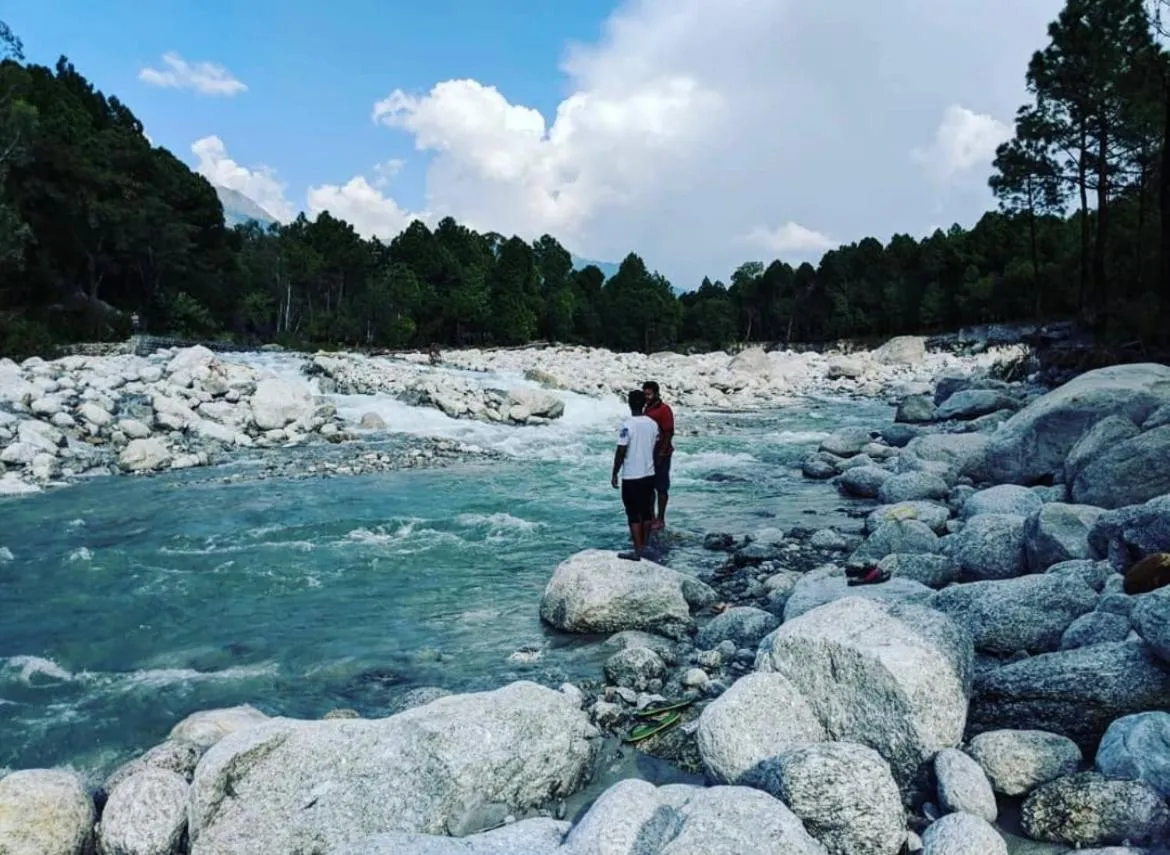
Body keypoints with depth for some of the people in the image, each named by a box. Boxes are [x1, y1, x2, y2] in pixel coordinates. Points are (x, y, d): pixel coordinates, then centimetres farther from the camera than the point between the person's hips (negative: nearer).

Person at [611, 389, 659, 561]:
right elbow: (655, 449, 10)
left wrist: (614, 474, -7)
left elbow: (621, 452, -16)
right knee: (646, 511, 15)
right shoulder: (653, 424, 1)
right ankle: (644, 545, 27)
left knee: (633, 515, 0)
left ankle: (637, 552, 2)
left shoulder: (627, 425, -17)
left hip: (631, 477, -6)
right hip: (649, 474, 6)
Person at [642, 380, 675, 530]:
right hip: (649, 453, 8)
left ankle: (660, 520, 8)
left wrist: (661, 454, -19)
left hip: (661, 454, -8)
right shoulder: (648, 408, 9)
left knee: (661, 487, 0)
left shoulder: (664, 409, -15)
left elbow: (669, 433, -17)